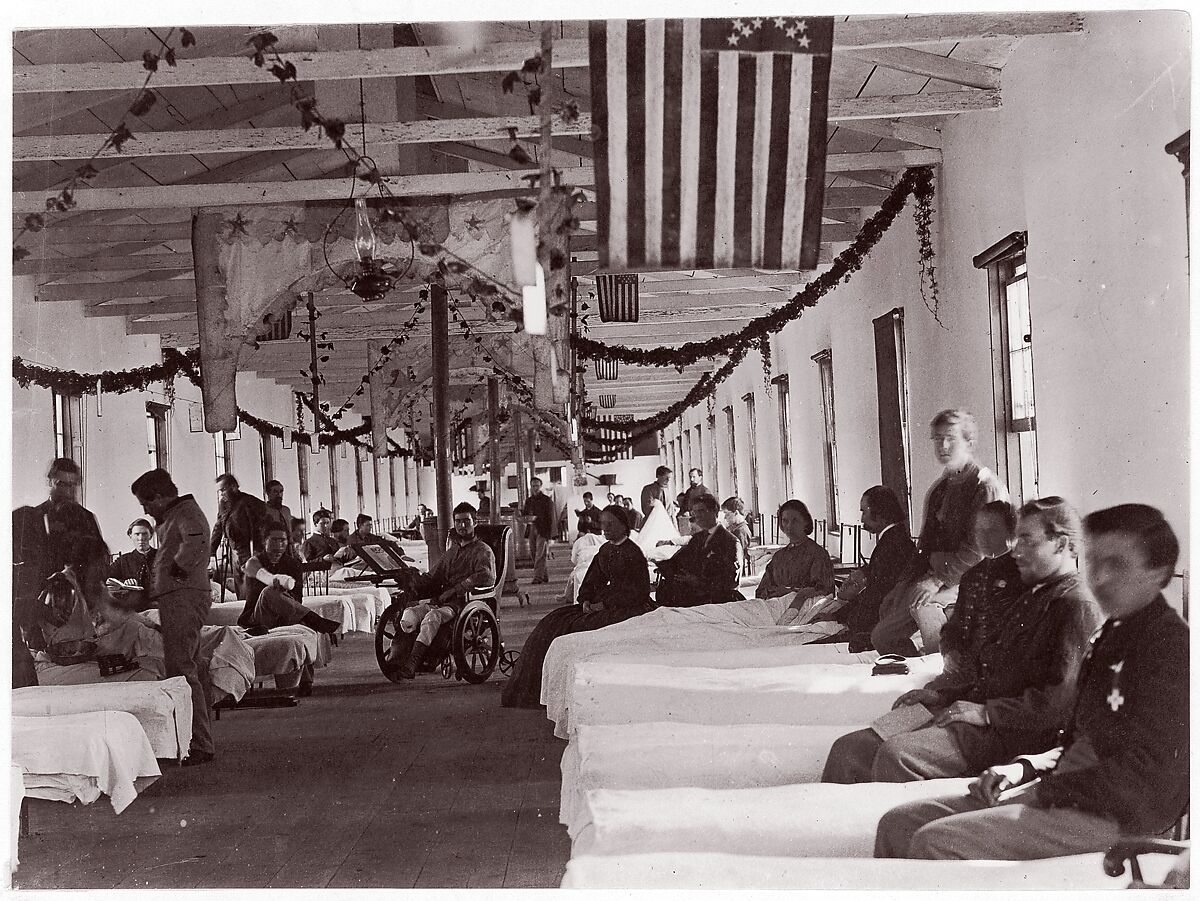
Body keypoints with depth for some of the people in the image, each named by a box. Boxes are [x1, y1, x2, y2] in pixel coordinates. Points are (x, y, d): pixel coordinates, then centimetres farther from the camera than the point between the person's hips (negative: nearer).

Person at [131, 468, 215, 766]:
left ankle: (199, 745, -13)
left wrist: (176, 572, -19)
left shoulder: (186, 512, -8)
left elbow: (196, 541, -29)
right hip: (177, 598, 11)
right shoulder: (172, 516, 25)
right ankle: (200, 743, 17)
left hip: (183, 596, -11)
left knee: (180, 670, -13)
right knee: (191, 669, 12)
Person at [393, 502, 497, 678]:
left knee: (433, 616, -35)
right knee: (409, 614, -21)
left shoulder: (482, 550, 5)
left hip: (464, 602, -7)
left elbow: (487, 576, -14)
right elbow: (434, 578, 24)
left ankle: (413, 662, -43)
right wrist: (413, 582, 1)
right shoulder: (451, 551, 28)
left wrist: (454, 590, -19)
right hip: (441, 600, 7)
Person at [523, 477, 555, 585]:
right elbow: (524, 515, 18)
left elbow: (550, 519, -5)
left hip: (542, 531, -6)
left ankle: (538, 577, -14)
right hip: (531, 530, 6)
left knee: (540, 555, -11)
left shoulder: (546, 500, -2)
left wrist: (549, 536, -11)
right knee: (534, 554, 7)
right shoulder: (528, 500, 15)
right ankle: (544, 576, 16)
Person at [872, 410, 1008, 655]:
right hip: (935, 571, 8)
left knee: (923, 605, -34)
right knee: (882, 636, 1)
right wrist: (901, 588, 7)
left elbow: (978, 550, -17)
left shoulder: (987, 487, -9)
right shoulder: (937, 490, 16)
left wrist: (938, 580, -22)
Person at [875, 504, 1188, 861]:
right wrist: (1026, 767, 7)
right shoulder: (1111, 636, 18)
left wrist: (1041, 792, -13)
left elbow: (1141, 778, -20)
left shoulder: (1170, 646, -12)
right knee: (899, 823, -2)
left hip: (1118, 816, -9)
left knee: (935, 842, -24)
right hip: (1068, 791, 10)